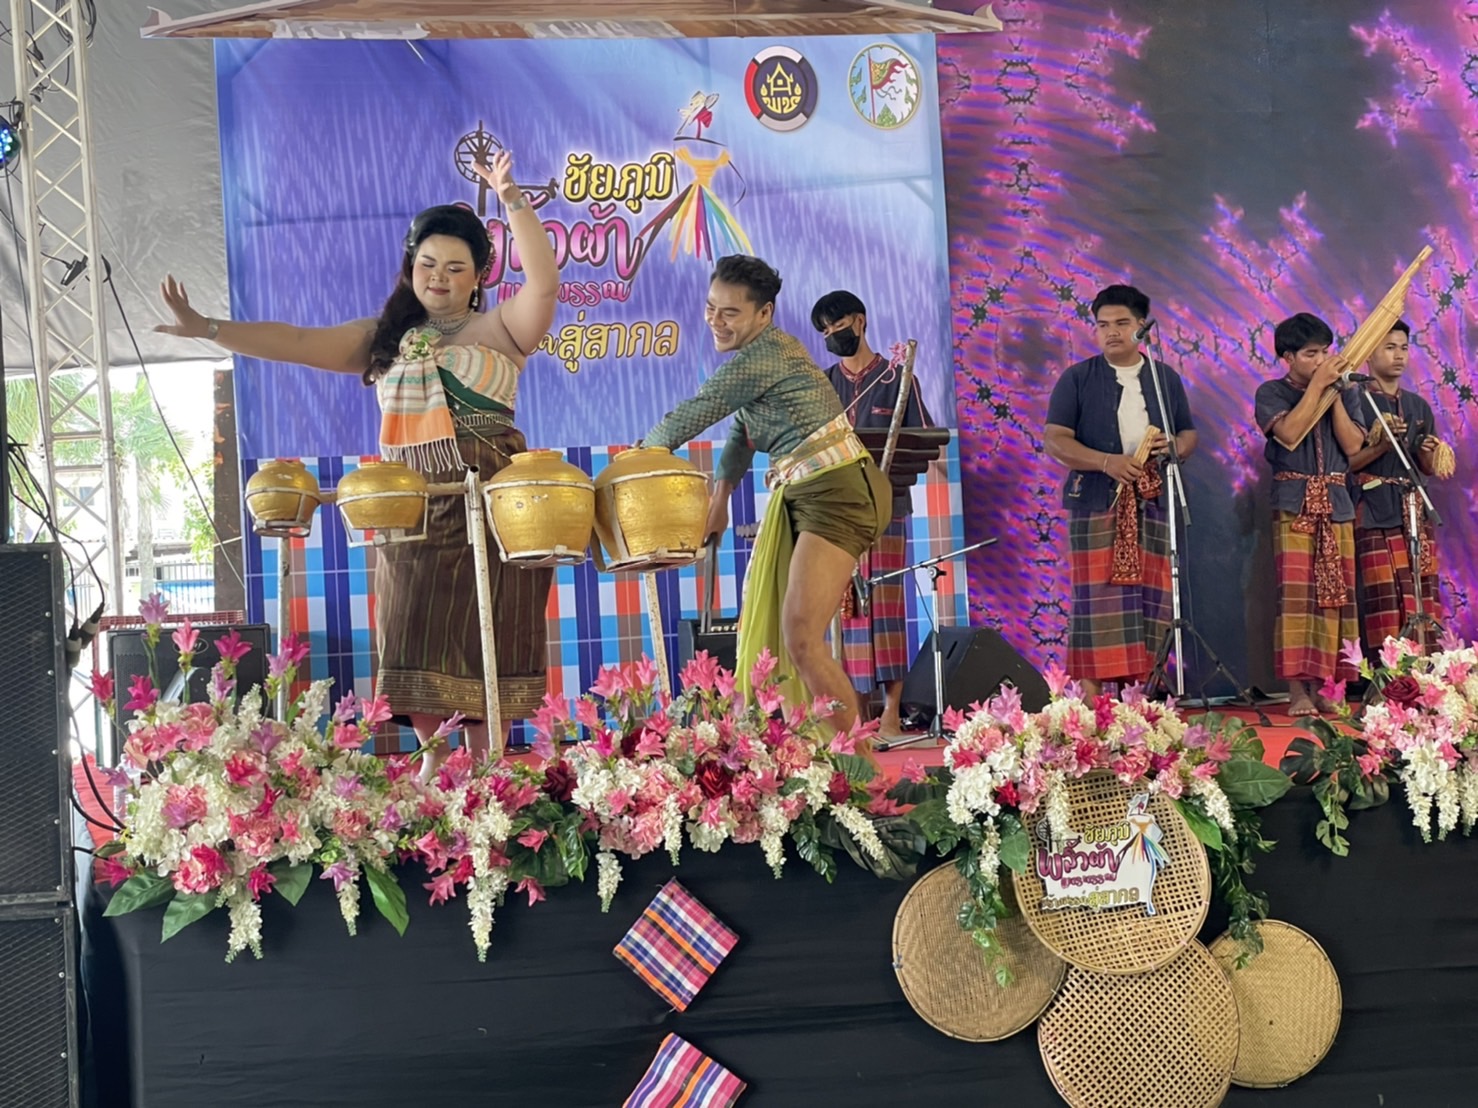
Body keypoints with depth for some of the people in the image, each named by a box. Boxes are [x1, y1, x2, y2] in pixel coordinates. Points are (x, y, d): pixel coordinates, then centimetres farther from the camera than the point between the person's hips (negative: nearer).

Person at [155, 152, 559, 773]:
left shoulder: (499, 329, 3)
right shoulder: (384, 339, 15)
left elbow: (545, 284, -15)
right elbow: (298, 343, 9)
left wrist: (513, 204, -24)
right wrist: (206, 329, 1)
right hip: (412, 514, 4)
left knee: (481, 642, -2)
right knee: (413, 642, 3)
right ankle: (434, 758, 17)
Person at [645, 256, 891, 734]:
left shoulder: (764, 356, -16)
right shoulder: (763, 352, 15)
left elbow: (691, 414, -13)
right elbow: (743, 431, 23)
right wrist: (720, 494, 14)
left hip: (836, 491, -11)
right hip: (796, 494, 11)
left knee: (800, 639, -16)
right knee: (762, 632, 11)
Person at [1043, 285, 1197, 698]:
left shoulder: (1166, 378, 15)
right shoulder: (1077, 379, 4)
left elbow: (1189, 434, 19)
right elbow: (1054, 441, -4)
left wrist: (1173, 446, -6)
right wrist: (1107, 462, -19)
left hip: (1152, 505, 4)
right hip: (1096, 504, -3)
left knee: (1148, 600, 2)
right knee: (1097, 601, -8)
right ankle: (1091, 703, -7)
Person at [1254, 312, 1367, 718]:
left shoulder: (1345, 393, 12)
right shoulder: (1272, 392, 2)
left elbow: (1353, 446, 0)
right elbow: (1289, 433, -16)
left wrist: (1336, 392, -5)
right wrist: (1318, 385, -12)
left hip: (1336, 504, 4)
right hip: (1293, 505, -4)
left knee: (1334, 594, 0)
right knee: (1296, 593, -10)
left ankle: (1320, 687, 5)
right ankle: (1297, 691, -9)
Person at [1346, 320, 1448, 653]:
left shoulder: (1419, 406, 17)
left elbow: (1429, 468, 19)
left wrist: (1428, 452, -2)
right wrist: (1380, 446, -20)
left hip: (1415, 513, 6)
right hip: (1374, 514, -5)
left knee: (1422, 603, 1)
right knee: (1384, 604, -11)